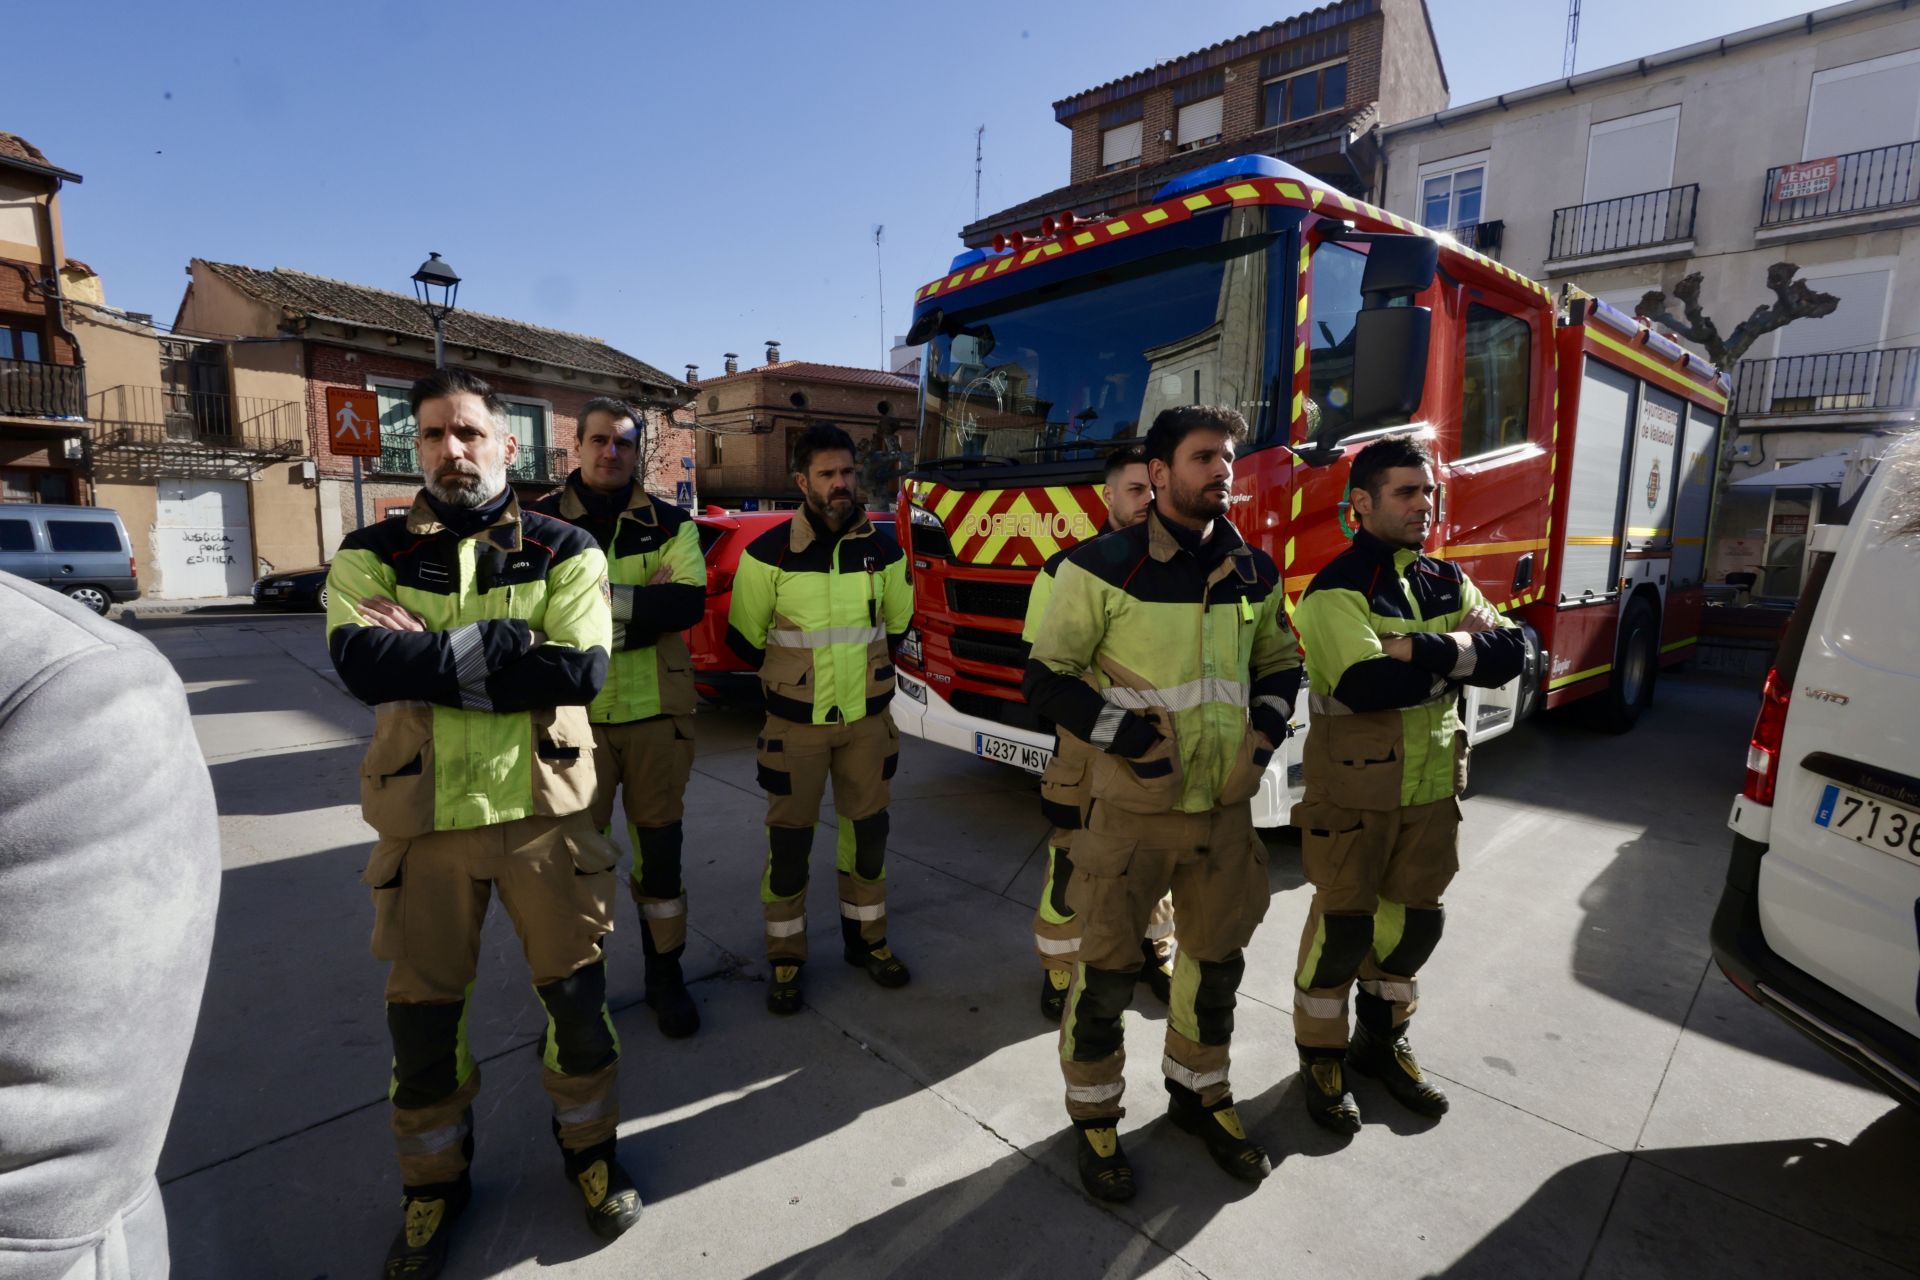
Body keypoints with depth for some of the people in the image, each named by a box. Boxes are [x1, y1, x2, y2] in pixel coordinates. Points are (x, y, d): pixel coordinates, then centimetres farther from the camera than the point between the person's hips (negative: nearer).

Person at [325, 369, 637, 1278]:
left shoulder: (564, 551, -2)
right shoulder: (372, 554, 2)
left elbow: (580, 669, -18)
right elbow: (361, 665, -17)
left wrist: (430, 651, -16)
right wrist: (505, 648, -20)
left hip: (544, 811, -1)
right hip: (425, 819, 2)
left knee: (576, 993, 11)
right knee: (423, 1012, 15)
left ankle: (589, 1147, 39)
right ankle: (434, 1182, 43)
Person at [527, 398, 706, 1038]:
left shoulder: (669, 523, 5)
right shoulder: (539, 520, 3)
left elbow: (689, 602, -11)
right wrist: (640, 600, -17)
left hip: (656, 710, 1)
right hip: (573, 712, -1)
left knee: (660, 842, 11)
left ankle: (665, 972, 29)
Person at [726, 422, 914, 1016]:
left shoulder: (883, 550, -2)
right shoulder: (770, 552, -10)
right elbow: (744, 636, 1)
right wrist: (794, 677, 8)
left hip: (866, 719, 3)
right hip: (795, 723, -2)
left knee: (868, 831, 12)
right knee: (788, 839, 5)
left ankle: (866, 940, 33)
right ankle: (785, 957, 24)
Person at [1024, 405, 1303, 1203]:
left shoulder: (1254, 574, 5)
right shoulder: (1105, 567, -11)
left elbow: (1279, 664, 19)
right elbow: (1047, 678, -9)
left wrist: (1267, 726, 0)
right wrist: (1124, 735, -19)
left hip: (1225, 808, 5)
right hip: (1132, 810, -5)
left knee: (1216, 959, 20)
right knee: (1108, 969, 8)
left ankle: (1198, 1092, 46)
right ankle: (1093, 1115, 33)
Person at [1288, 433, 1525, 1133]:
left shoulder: (1448, 583, 9)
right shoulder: (1337, 589, -15)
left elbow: (1511, 654, -3)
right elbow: (1366, 685, -30)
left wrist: (1424, 648, -20)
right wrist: (1458, 654, -16)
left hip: (1432, 788, 7)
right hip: (1354, 793, -6)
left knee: (1414, 922, 17)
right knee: (1343, 926, 5)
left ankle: (1383, 1041, 39)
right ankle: (1322, 1058, 26)